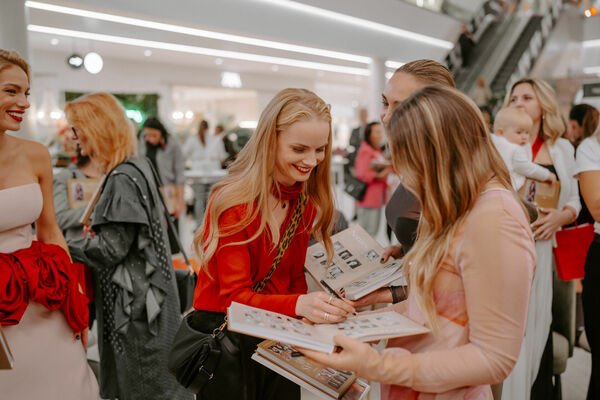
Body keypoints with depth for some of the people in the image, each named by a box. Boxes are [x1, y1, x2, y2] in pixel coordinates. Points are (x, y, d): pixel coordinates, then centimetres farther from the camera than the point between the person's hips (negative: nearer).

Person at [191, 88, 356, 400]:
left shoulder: (306, 202, 0)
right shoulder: (234, 202, -20)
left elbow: (294, 278, 4)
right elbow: (233, 296, -22)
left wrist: (317, 311, -16)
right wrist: (299, 305, -39)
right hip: (224, 336, -5)